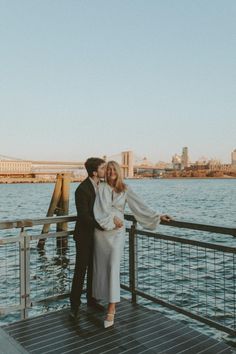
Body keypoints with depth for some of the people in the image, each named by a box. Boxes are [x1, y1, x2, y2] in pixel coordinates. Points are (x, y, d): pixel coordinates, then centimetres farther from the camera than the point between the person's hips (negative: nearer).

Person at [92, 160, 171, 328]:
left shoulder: (125, 189, 3)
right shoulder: (101, 188, 1)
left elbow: (140, 206, 0)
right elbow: (99, 210, -7)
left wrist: (158, 216, -6)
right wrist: (112, 219, -15)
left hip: (117, 232, -1)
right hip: (101, 231, 1)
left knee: (113, 267, -9)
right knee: (101, 266, 8)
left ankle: (111, 310, -8)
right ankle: (100, 298, 28)